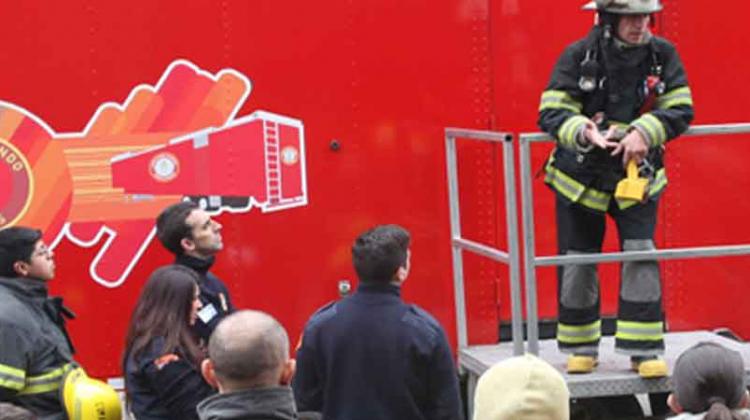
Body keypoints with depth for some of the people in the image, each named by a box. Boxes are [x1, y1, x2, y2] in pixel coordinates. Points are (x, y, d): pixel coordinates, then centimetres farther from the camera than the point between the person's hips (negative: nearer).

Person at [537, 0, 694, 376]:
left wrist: (643, 132, -26)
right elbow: (551, 113, -16)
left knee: (641, 255, -10)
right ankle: (581, 347, 22)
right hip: (581, 176, 0)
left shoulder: (662, 55, -6)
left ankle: (644, 349, -3)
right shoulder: (578, 56, -12)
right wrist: (584, 132, -36)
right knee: (578, 261, 6)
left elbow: (680, 109, -9)